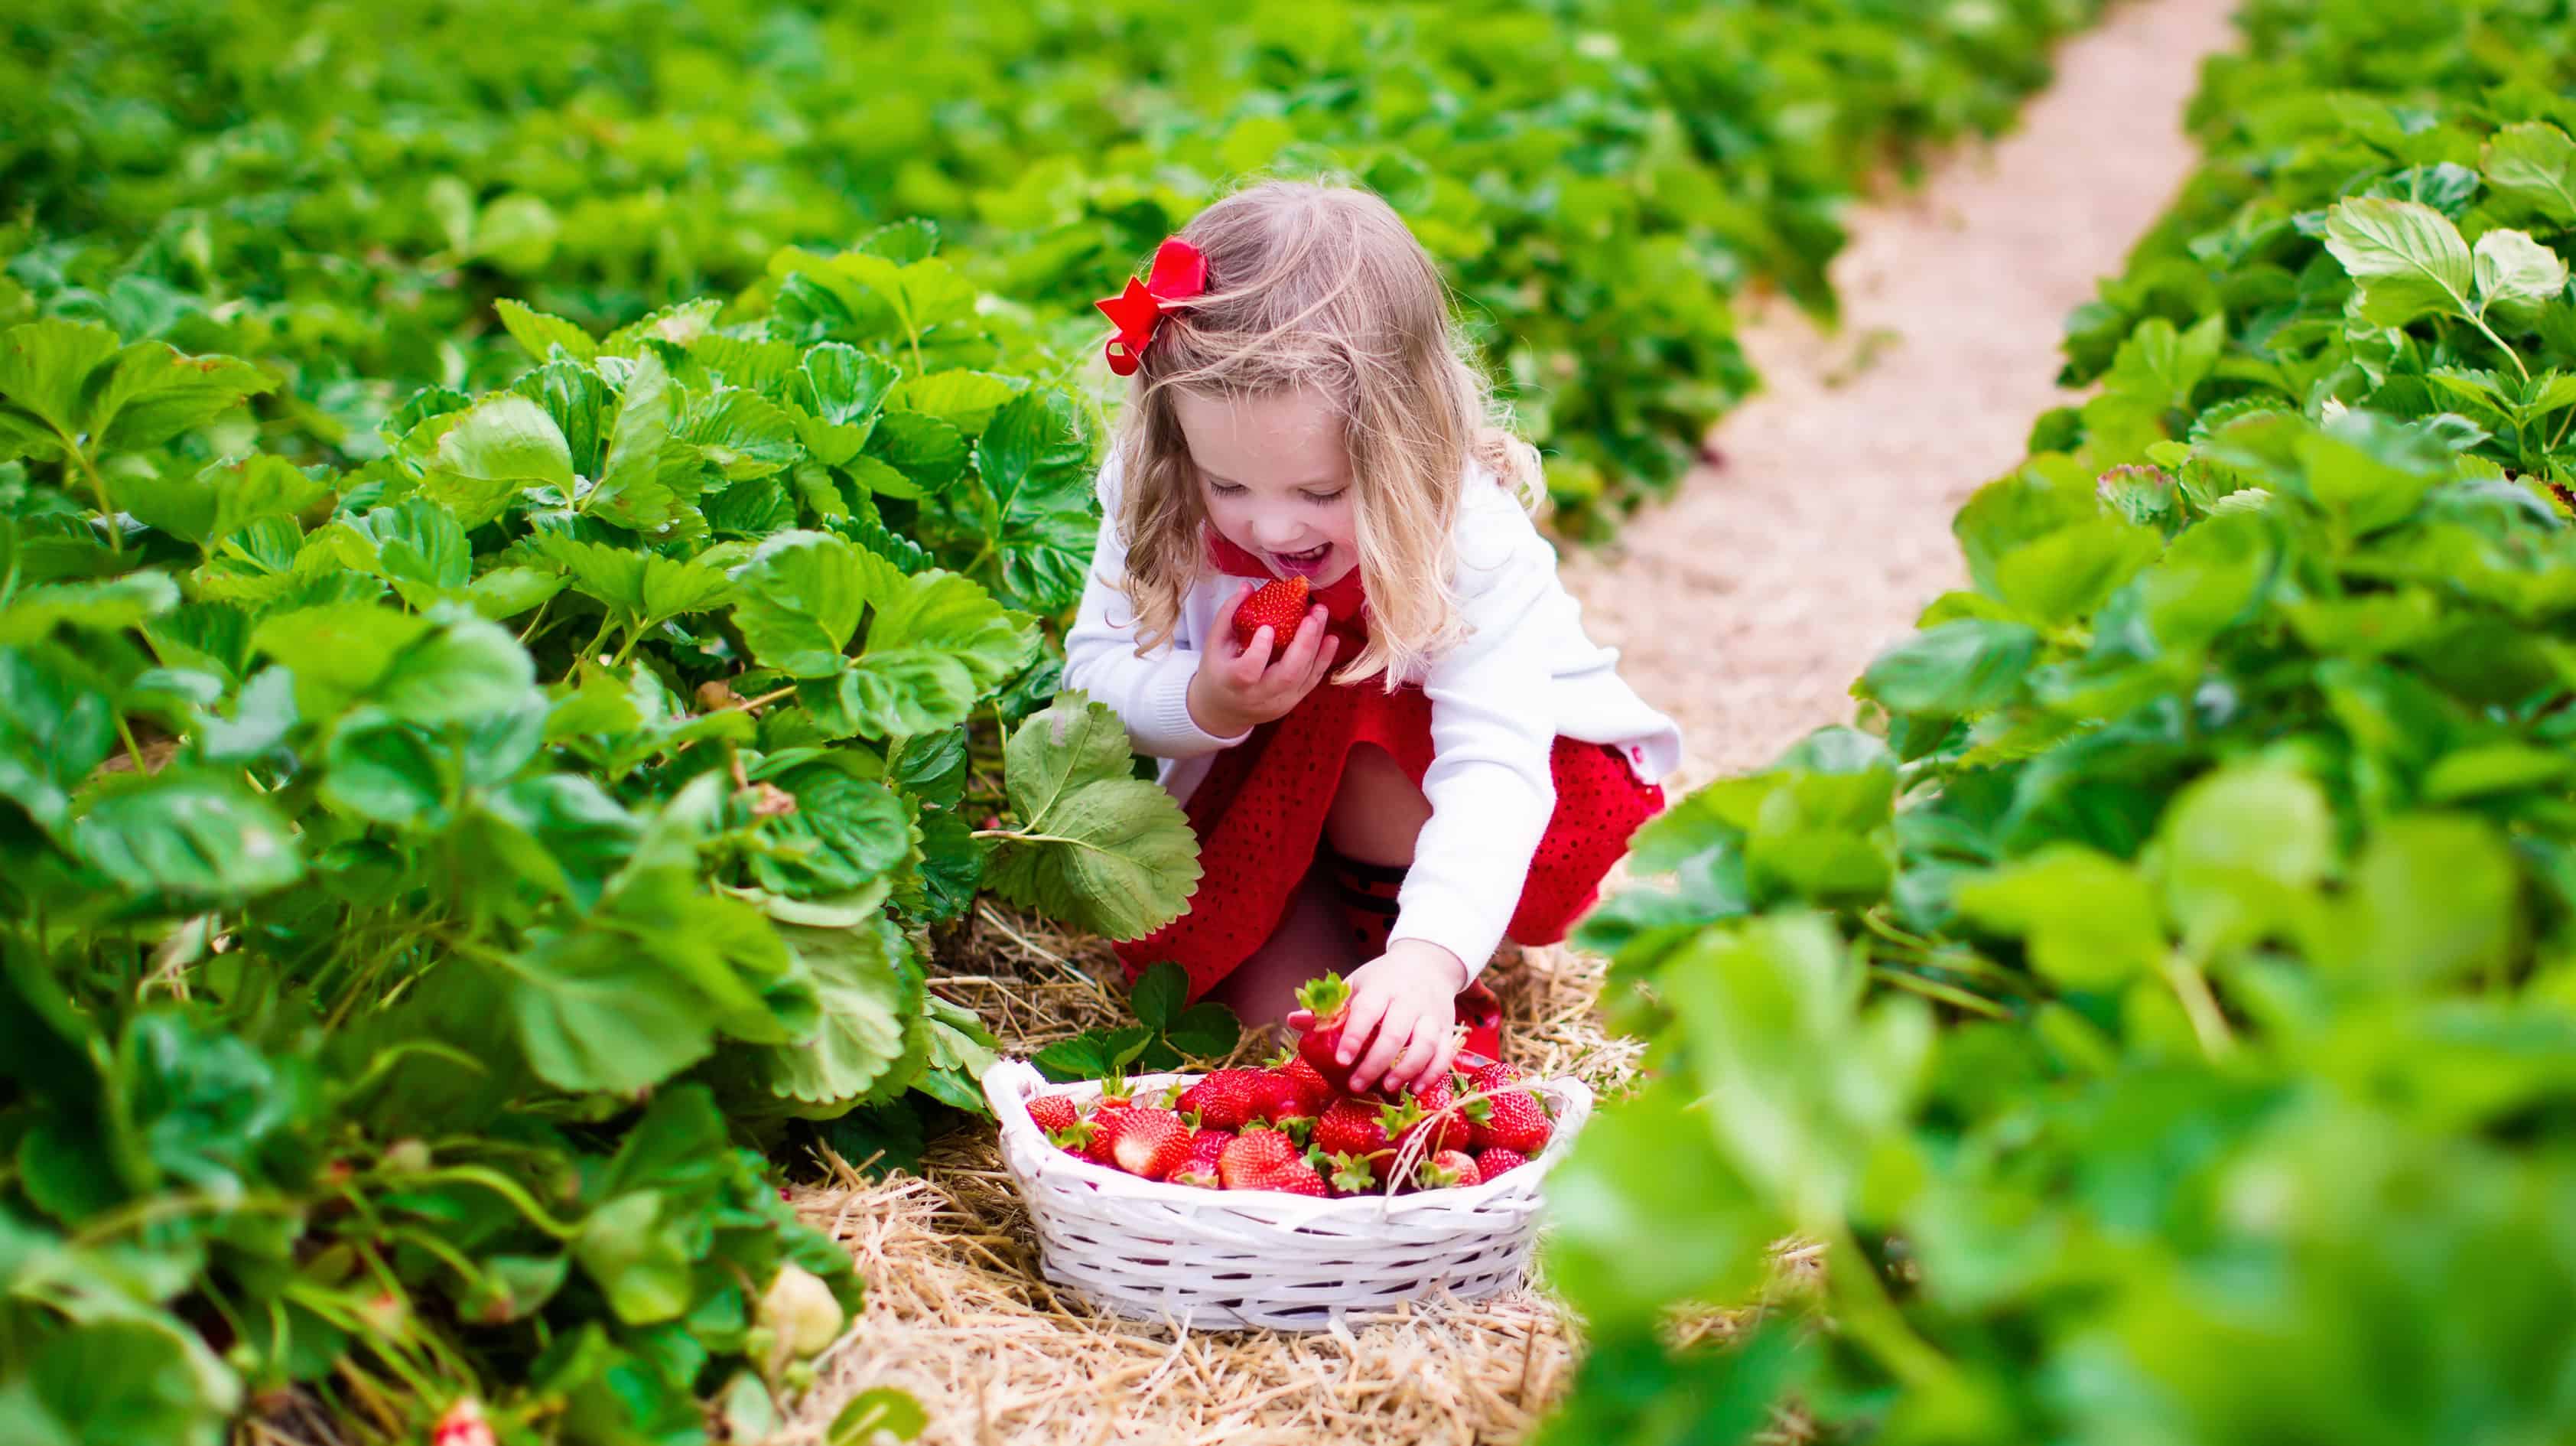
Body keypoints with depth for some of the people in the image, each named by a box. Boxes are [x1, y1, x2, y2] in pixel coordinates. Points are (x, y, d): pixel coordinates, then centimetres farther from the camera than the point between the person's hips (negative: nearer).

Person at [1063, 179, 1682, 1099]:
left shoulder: (1471, 540, -33)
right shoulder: (1159, 507, -22)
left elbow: (1493, 768, -43)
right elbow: (1097, 670, -13)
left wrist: (1429, 955, -60)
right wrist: (1205, 705, -37)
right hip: (1266, 790, 3)